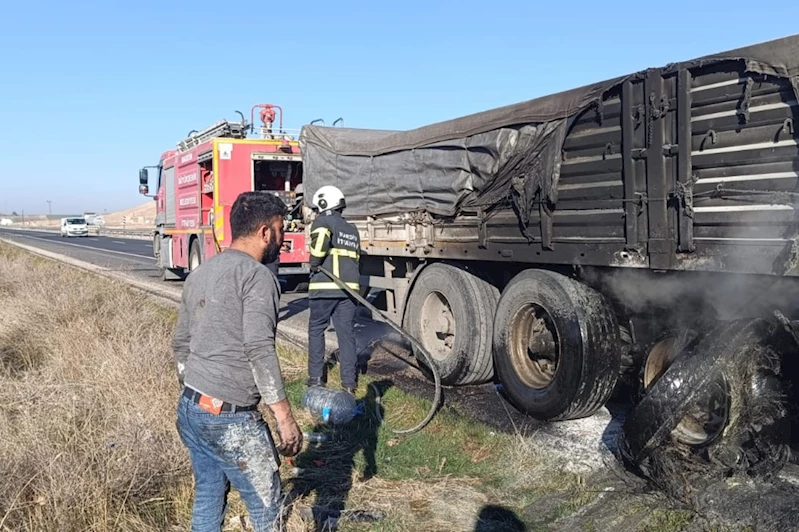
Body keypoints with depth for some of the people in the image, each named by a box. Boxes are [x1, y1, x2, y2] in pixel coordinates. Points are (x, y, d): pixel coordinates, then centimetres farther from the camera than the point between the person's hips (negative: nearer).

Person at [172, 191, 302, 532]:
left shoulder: (200, 274, 12)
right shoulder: (256, 275, -13)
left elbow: (180, 344, 17)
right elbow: (260, 351, -22)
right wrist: (285, 418, -18)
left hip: (190, 408, 9)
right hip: (230, 418, -9)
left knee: (207, 500, 19)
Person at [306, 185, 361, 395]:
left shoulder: (323, 222, -1)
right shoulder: (352, 229, 21)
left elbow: (321, 241, -22)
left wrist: (314, 264, -9)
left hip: (324, 287, -5)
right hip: (348, 287, 5)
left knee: (316, 331, 10)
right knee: (346, 333, 6)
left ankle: (316, 377, 13)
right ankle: (349, 381, 5)